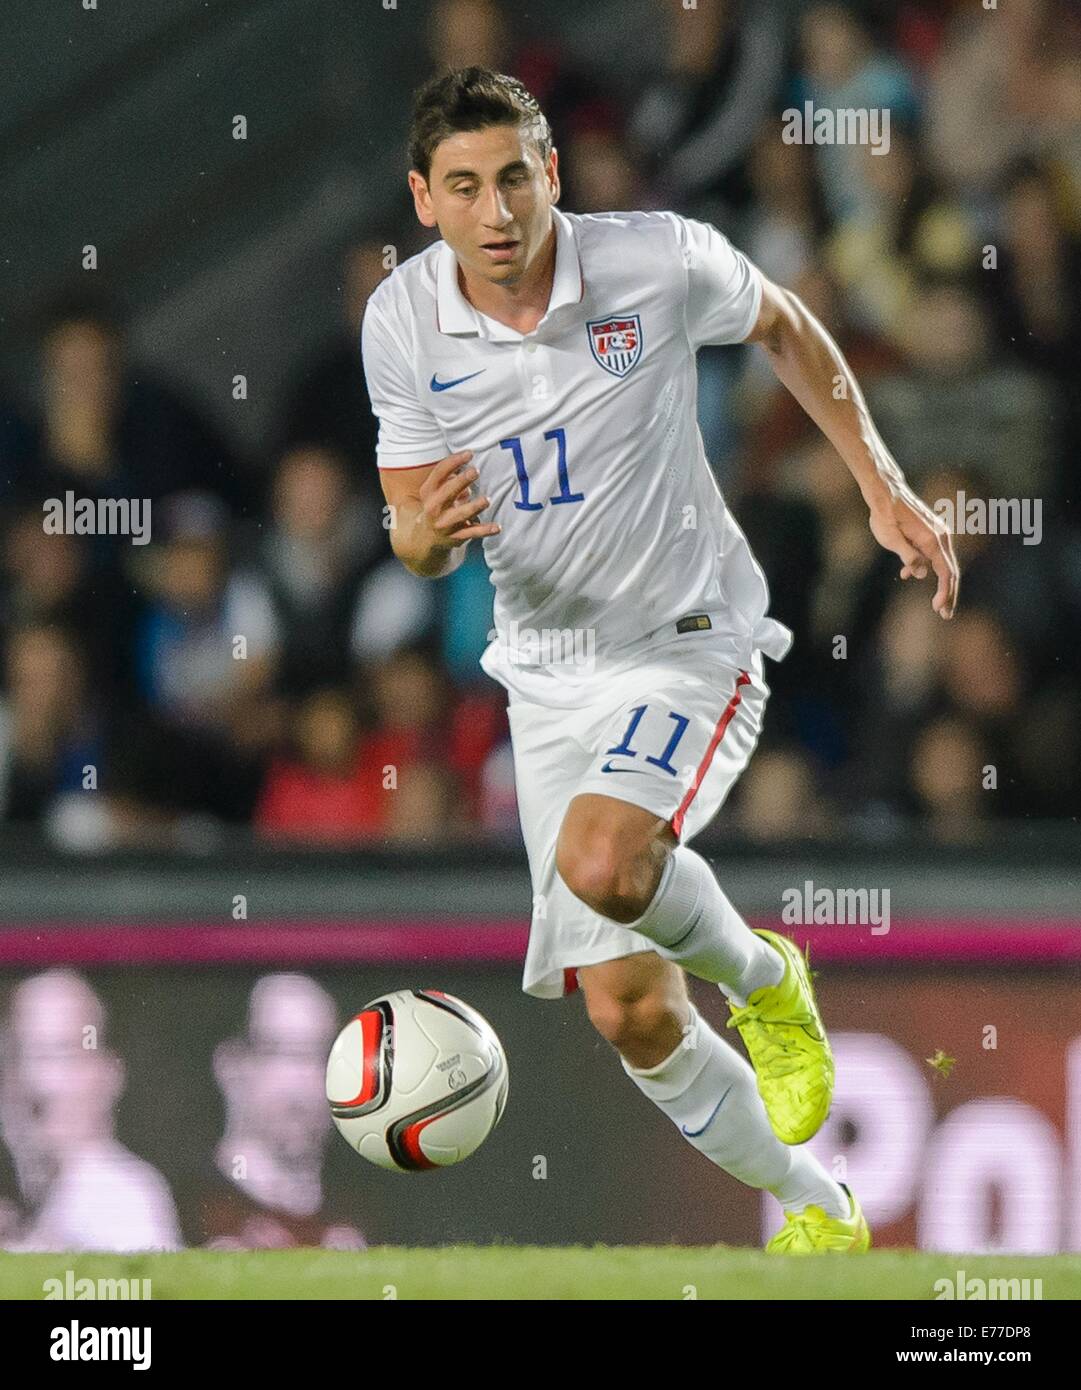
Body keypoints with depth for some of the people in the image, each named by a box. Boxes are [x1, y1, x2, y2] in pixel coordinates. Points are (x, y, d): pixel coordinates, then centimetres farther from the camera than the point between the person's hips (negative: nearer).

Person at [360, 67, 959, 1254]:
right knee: (629, 1011, 0)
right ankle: (817, 1213, 21)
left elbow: (784, 328, 7)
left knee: (602, 862, -33)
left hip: (688, 642, -4)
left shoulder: (662, 262, -15)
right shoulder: (401, 322, -8)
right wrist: (426, 535, -26)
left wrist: (883, 489, 6)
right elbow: (414, 533, -1)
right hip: (547, 672, 4)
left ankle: (759, 977, 0)